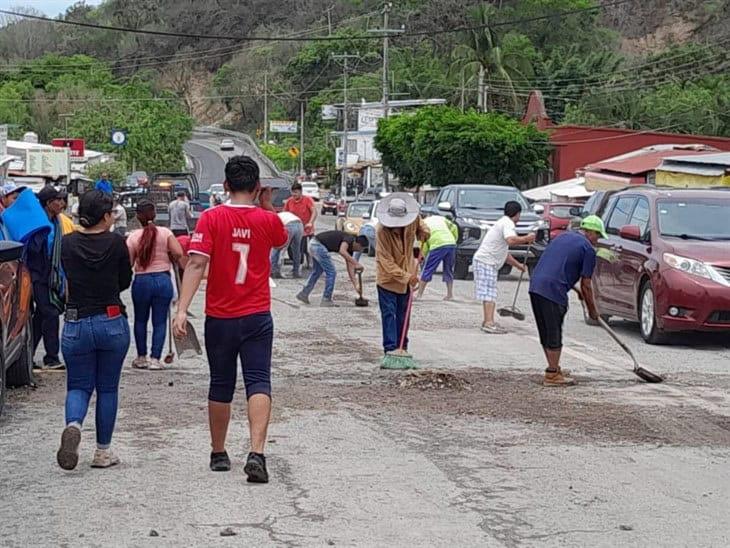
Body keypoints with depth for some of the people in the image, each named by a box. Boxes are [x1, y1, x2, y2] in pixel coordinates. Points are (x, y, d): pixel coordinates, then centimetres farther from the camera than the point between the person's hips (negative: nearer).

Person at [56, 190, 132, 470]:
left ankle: (73, 424, -19)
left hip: (76, 324, 1)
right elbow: (125, 281, 3)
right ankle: (103, 451, 15)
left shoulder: (67, 243, -4)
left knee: (78, 386, 12)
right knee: (107, 388, 13)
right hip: (112, 323, -1)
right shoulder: (116, 242, -9)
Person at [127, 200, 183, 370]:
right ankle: (155, 358, 2)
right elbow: (178, 253, -14)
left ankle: (141, 358, 22)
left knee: (140, 320, 17)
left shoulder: (133, 237, -5)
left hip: (141, 281, 0)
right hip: (163, 279, 0)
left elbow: (128, 263, -7)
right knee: (160, 321, 6)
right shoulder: (165, 233, -4)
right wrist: (169, 260, 6)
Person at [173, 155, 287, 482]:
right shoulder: (268, 220, -2)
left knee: (220, 386, 13)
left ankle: (219, 455, 25)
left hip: (220, 319, 0)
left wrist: (182, 309, -19)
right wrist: (267, 206, 21)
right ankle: (257, 454, -21)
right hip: (257, 317, 0)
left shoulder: (211, 218, -7)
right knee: (259, 383, -4)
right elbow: (284, 240, 22)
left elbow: (196, 263, -17)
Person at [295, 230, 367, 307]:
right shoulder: (349, 238, -10)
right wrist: (356, 264, -30)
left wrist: (355, 285, 16)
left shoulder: (350, 247, 16)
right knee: (331, 272, -2)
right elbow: (342, 251, -32)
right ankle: (326, 300, 5)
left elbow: (350, 267, 18)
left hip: (313, 245, 10)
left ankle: (303, 294, 35)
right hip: (318, 245, -10)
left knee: (317, 271, 27)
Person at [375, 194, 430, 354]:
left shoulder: (413, 219, -12)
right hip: (388, 278, -5)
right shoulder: (382, 231, -27)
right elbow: (386, 261, -27)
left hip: (407, 276, 5)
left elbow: (419, 222, 19)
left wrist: (424, 231, -2)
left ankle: (402, 347, 21)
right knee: (388, 314, -7)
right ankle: (390, 348, -6)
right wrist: (406, 276, -30)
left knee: (403, 315, 12)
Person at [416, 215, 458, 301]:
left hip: (437, 245, -5)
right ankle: (450, 295, 17)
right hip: (451, 243, 5)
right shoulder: (439, 218, 27)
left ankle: (419, 295, 4)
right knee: (448, 270, 18)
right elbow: (454, 227, 16)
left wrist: (423, 256, 18)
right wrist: (454, 240, 22)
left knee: (427, 270, 3)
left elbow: (423, 245, 8)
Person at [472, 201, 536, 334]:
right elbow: (511, 240, -30)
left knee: (488, 293, 16)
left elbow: (504, 253, 31)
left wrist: (518, 265, 33)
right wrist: (526, 239, -17)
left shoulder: (502, 223, 25)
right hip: (487, 262, -10)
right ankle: (489, 323, -23)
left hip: (484, 260, 10)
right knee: (490, 293, -16)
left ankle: (487, 321, 24)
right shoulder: (508, 223, -8)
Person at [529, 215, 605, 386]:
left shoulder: (563, 237, 23)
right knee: (554, 335, 0)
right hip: (553, 291, -8)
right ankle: (552, 375, 4)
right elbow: (586, 285, 1)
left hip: (535, 286, 8)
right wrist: (592, 309, 13)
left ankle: (555, 370, 24)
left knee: (546, 333, 15)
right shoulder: (587, 248, 0)